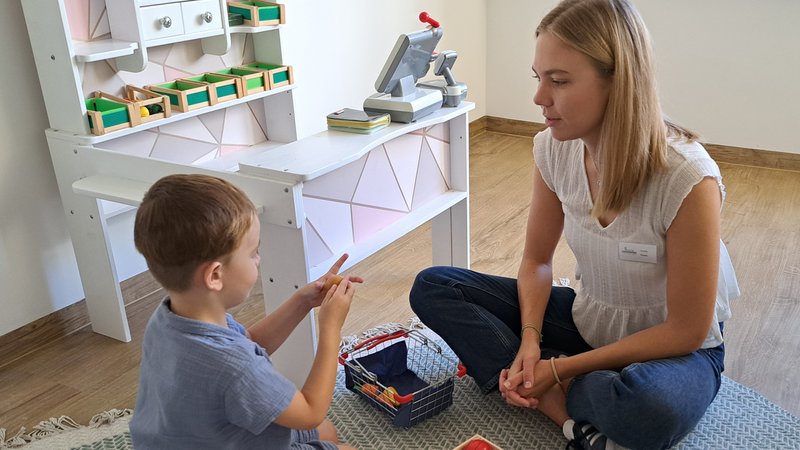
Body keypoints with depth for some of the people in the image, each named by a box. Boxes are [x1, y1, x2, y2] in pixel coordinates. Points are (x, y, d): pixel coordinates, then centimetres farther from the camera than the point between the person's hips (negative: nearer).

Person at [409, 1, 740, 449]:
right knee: (432, 287, -7)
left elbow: (686, 330, -20)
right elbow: (537, 261, 1)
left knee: (648, 409, -42)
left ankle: (555, 393, -10)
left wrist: (561, 369, -19)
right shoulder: (553, 149, -13)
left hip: (671, 349, -5)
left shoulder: (688, 179, -28)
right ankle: (571, 407, -15)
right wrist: (530, 340, -17)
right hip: (588, 322, 6)